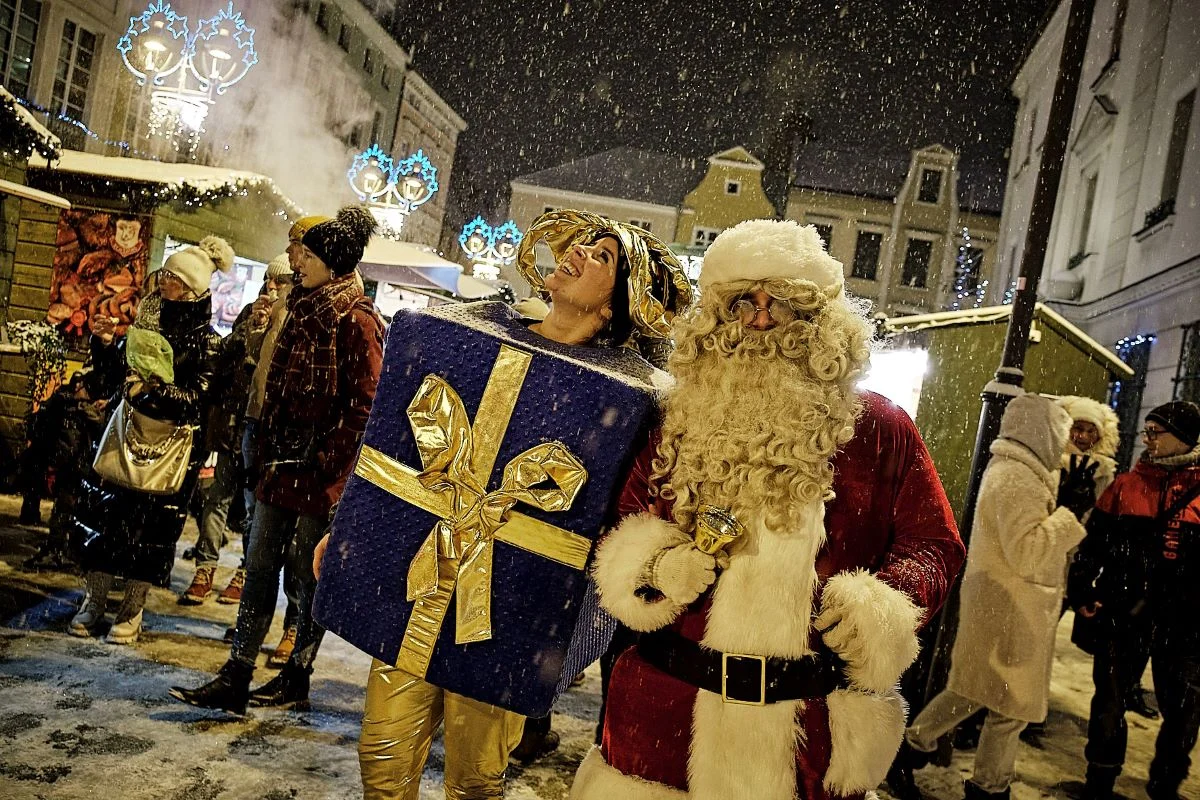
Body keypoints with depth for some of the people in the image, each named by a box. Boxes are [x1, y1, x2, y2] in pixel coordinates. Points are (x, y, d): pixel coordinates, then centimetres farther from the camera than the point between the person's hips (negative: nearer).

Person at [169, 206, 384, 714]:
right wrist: (269, 450, 15)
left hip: (322, 472, -8)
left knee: (310, 573, 4)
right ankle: (235, 681, 14)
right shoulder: (303, 310, 14)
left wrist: (329, 465, -16)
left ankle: (296, 680, 20)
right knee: (260, 566, 8)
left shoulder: (356, 320, -12)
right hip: (283, 464, 8)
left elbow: (364, 406, -16)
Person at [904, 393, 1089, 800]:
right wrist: (1071, 510, -23)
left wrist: (1067, 502, 4)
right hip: (1012, 610, -10)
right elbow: (1026, 553, -28)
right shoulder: (1017, 479, -22)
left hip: (1002, 606, 10)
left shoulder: (1015, 471, 12)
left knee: (976, 686, 21)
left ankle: (917, 737, 28)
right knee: (1012, 703, 7)